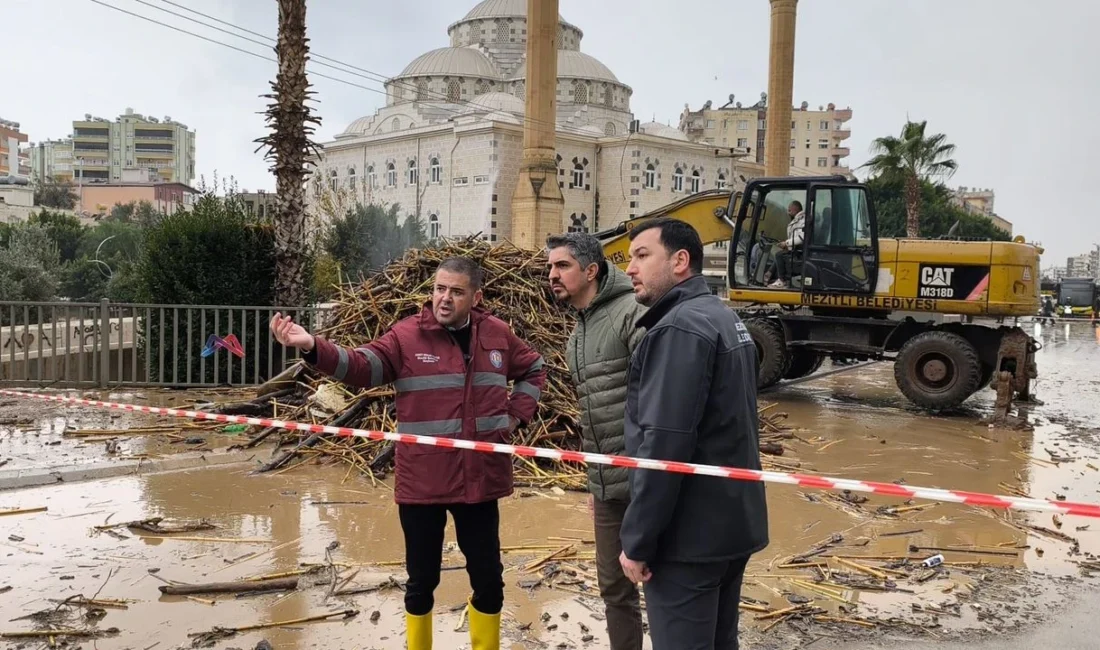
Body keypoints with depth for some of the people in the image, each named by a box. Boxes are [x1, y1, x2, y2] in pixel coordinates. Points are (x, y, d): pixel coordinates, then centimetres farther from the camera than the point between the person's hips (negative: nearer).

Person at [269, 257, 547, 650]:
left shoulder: (497, 334, 4)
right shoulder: (406, 336, -5)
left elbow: (533, 369, 20)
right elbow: (361, 366, -18)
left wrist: (516, 415, 7)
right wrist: (313, 348, -35)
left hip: (480, 479, 2)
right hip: (422, 482, -2)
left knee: (488, 578, 13)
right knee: (422, 580, 13)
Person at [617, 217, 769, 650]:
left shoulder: (680, 328, -18)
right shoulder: (725, 319, 14)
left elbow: (664, 444, -24)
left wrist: (638, 540, -19)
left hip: (689, 534, -10)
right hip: (734, 521, 10)